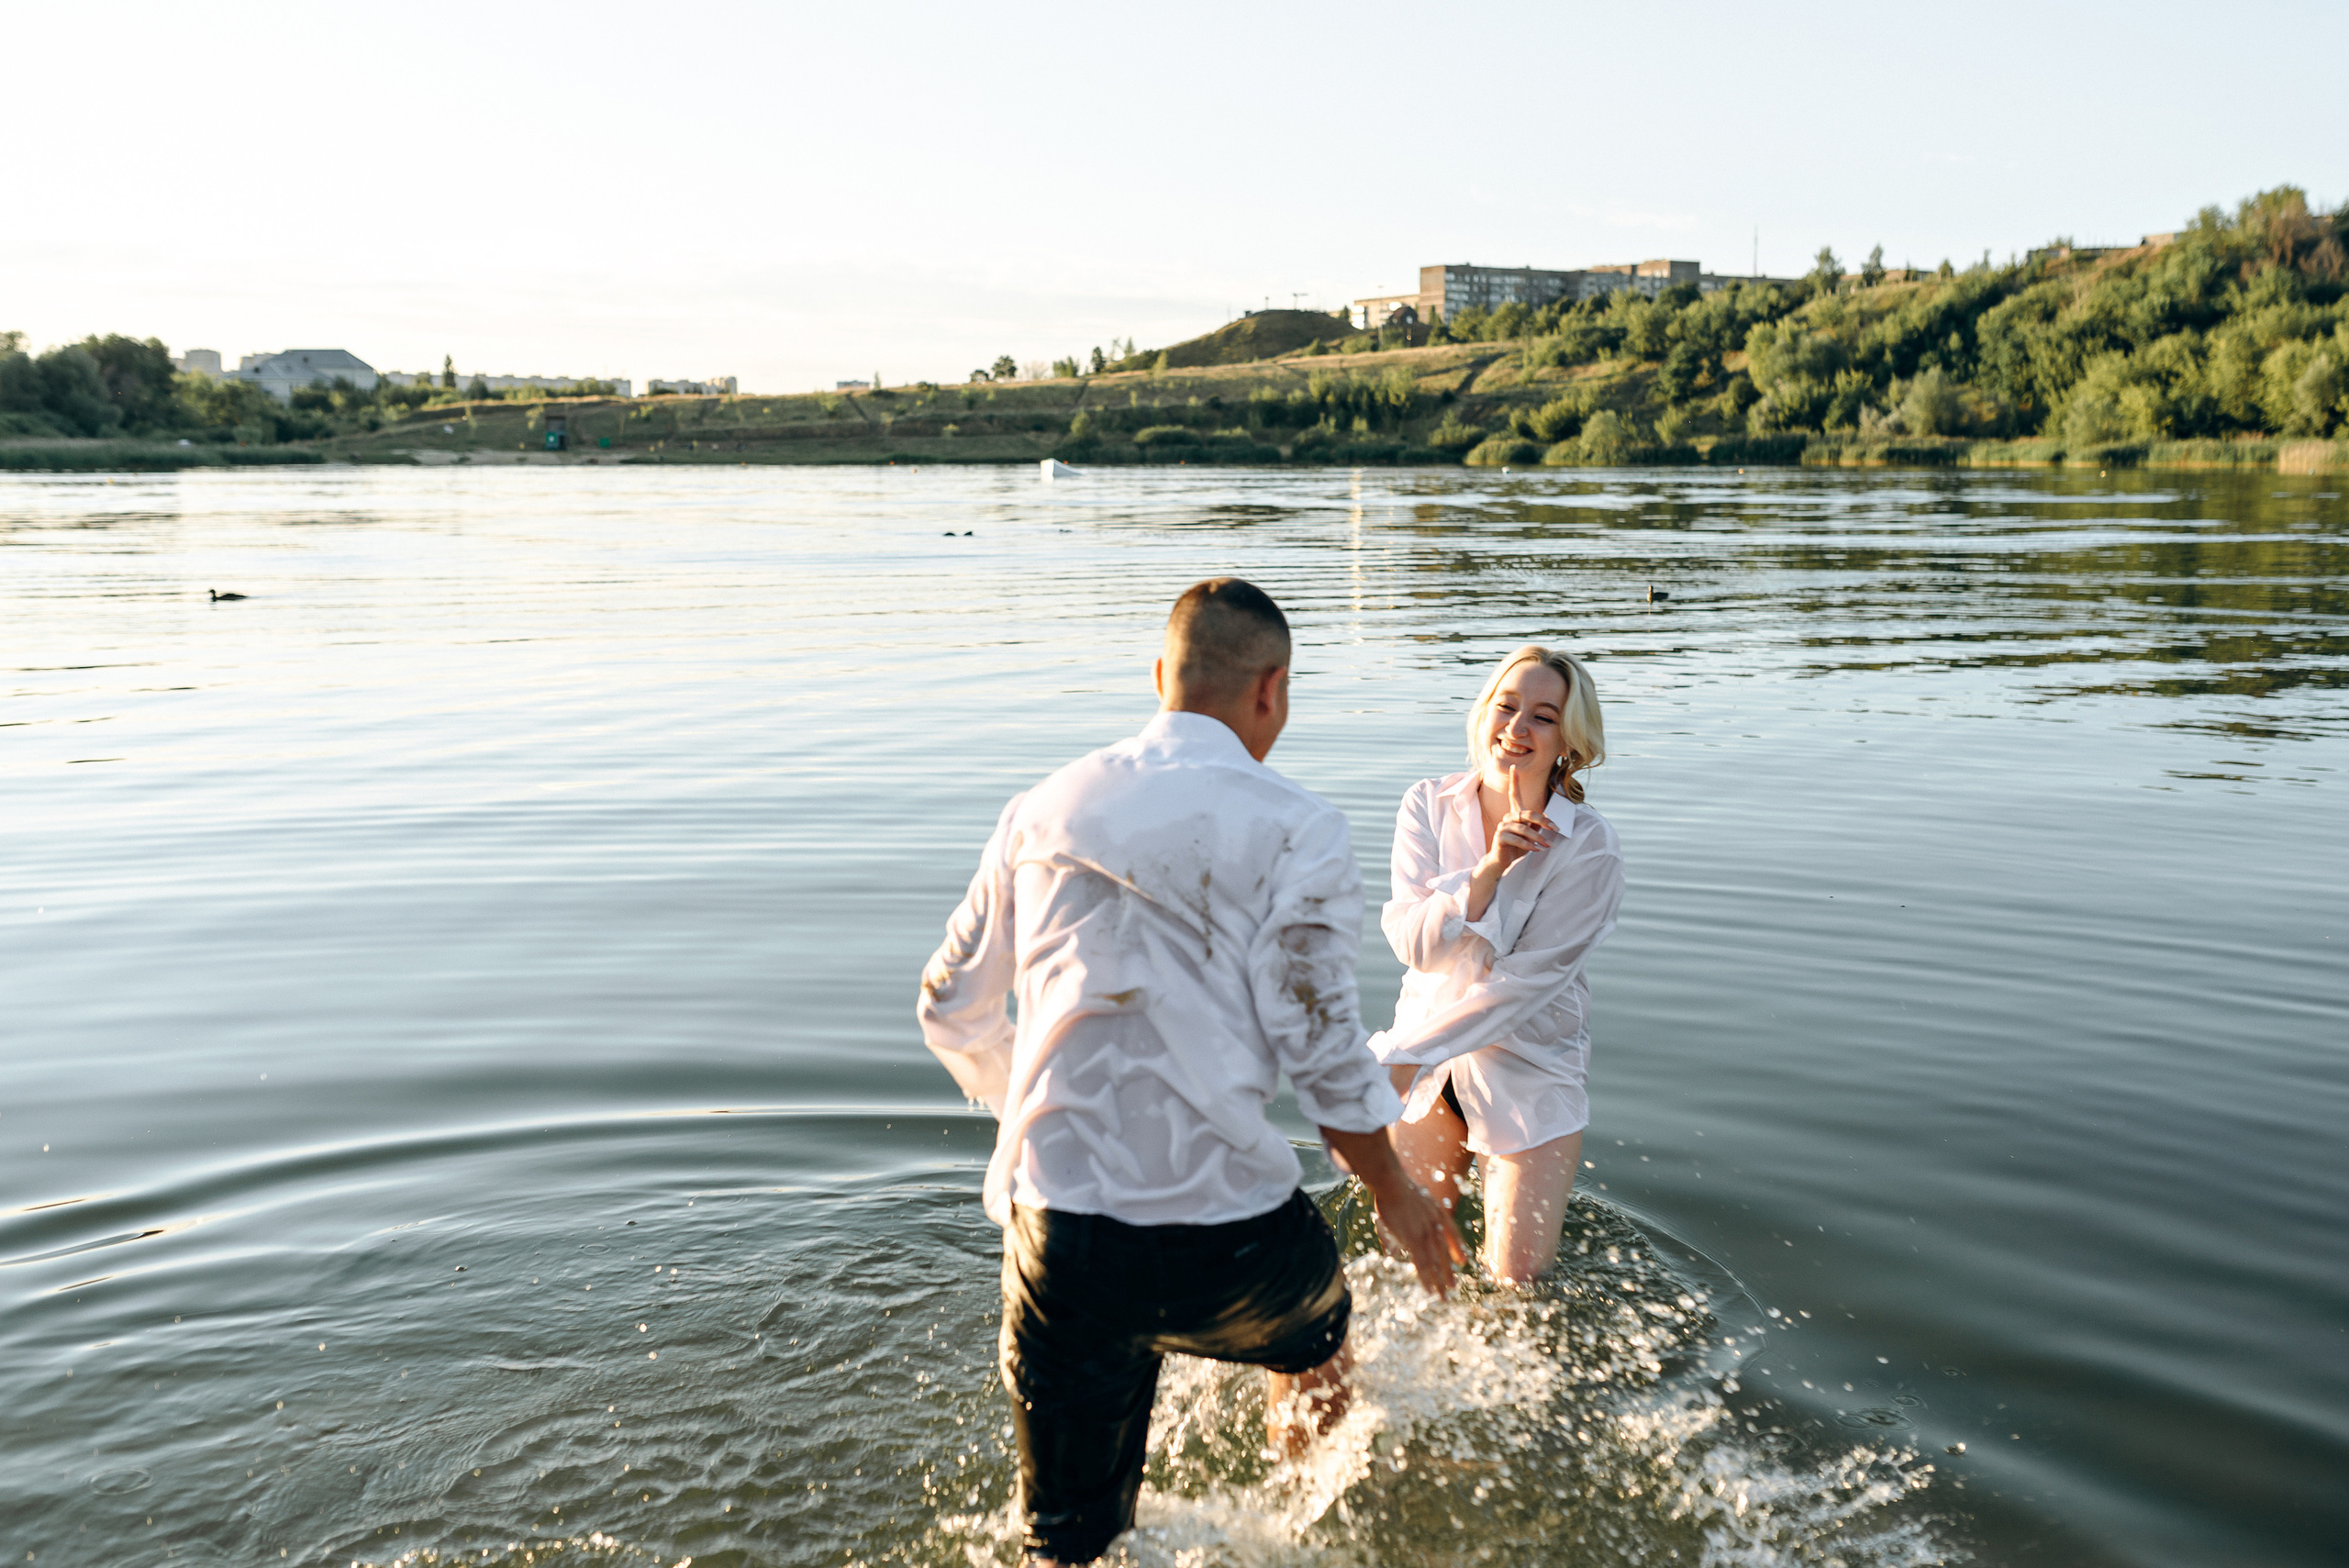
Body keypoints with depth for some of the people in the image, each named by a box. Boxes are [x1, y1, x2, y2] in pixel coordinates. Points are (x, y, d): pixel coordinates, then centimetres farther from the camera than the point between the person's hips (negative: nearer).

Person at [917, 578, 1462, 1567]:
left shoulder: (1042, 812, 7)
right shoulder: (1295, 832, -7)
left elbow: (952, 1011, 15)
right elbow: (1318, 1046, -9)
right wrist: (1395, 1195, 8)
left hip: (1056, 1224, 2)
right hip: (1221, 1221, -2)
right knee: (1315, 1335, 34)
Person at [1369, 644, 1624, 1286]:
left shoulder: (1589, 848, -19)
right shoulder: (1428, 807, -9)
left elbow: (1524, 980, -20)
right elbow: (1414, 943, -17)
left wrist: (1396, 1057, -23)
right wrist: (1489, 868, -32)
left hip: (1529, 1062, -2)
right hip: (1430, 1044, 3)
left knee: (1517, 1272, 0)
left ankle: (1527, 1181, 30)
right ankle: (1458, 1164, 42)